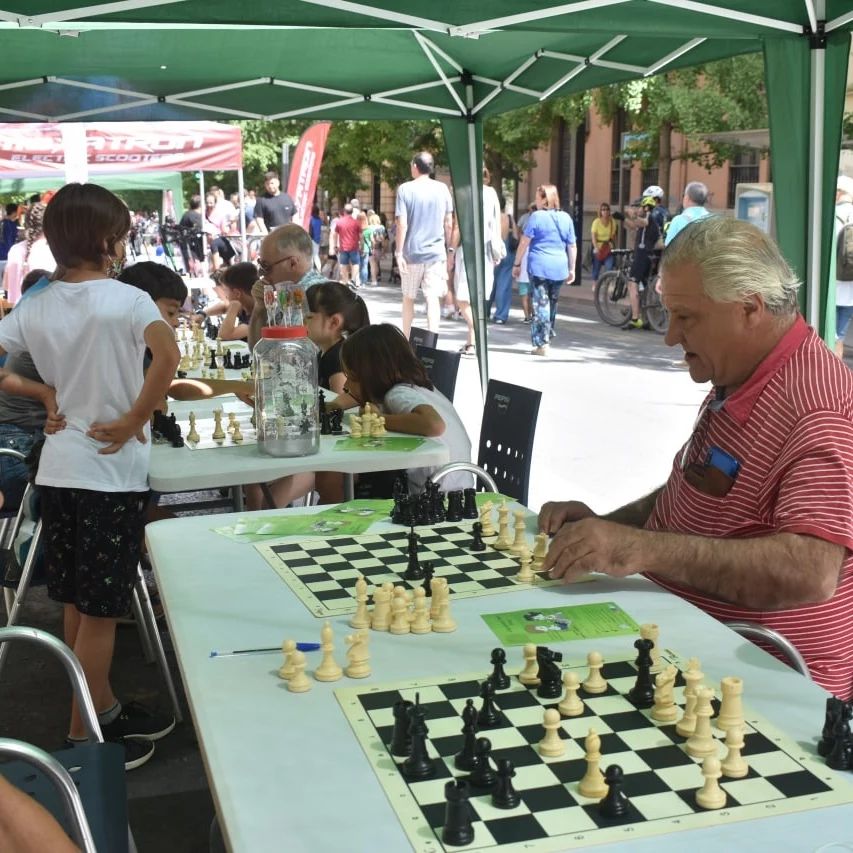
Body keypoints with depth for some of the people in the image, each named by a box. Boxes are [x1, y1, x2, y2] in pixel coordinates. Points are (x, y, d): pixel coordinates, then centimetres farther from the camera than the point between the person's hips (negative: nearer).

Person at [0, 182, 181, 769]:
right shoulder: (127, 300, -13)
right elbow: (168, 355, -30)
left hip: (58, 467, 6)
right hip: (111, 471, -6)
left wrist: (47, 396, 4)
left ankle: (105, 709, 32)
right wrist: (134, 421, -19)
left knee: (77, 603, 16)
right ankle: (84, 735, 15)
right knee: (101, 609, 4)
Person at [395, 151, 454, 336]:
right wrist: (450, 251, 13)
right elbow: (449, 224, 4)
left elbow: (402, 225, -10)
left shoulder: (405, 189, -4)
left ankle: (406, 340, 24)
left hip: (412, 252, -1)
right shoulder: (442, 189, 3)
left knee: (408, 298, 14)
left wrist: (399, 253, -6)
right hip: (436, 252, 1)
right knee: (433, 298, -3)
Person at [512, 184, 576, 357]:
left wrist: (517, 263, 2)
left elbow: (524, 242, -6)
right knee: (552, 303, 17)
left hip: (539, 266, -4)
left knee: (540, 304, -2)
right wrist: (572, 269, 16)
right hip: (559, 268, 4)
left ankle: (542, 344, -5)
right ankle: (548, 335, 29)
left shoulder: (536, 216, -5)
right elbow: (572, 246, 10)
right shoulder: (566, 218, 9)